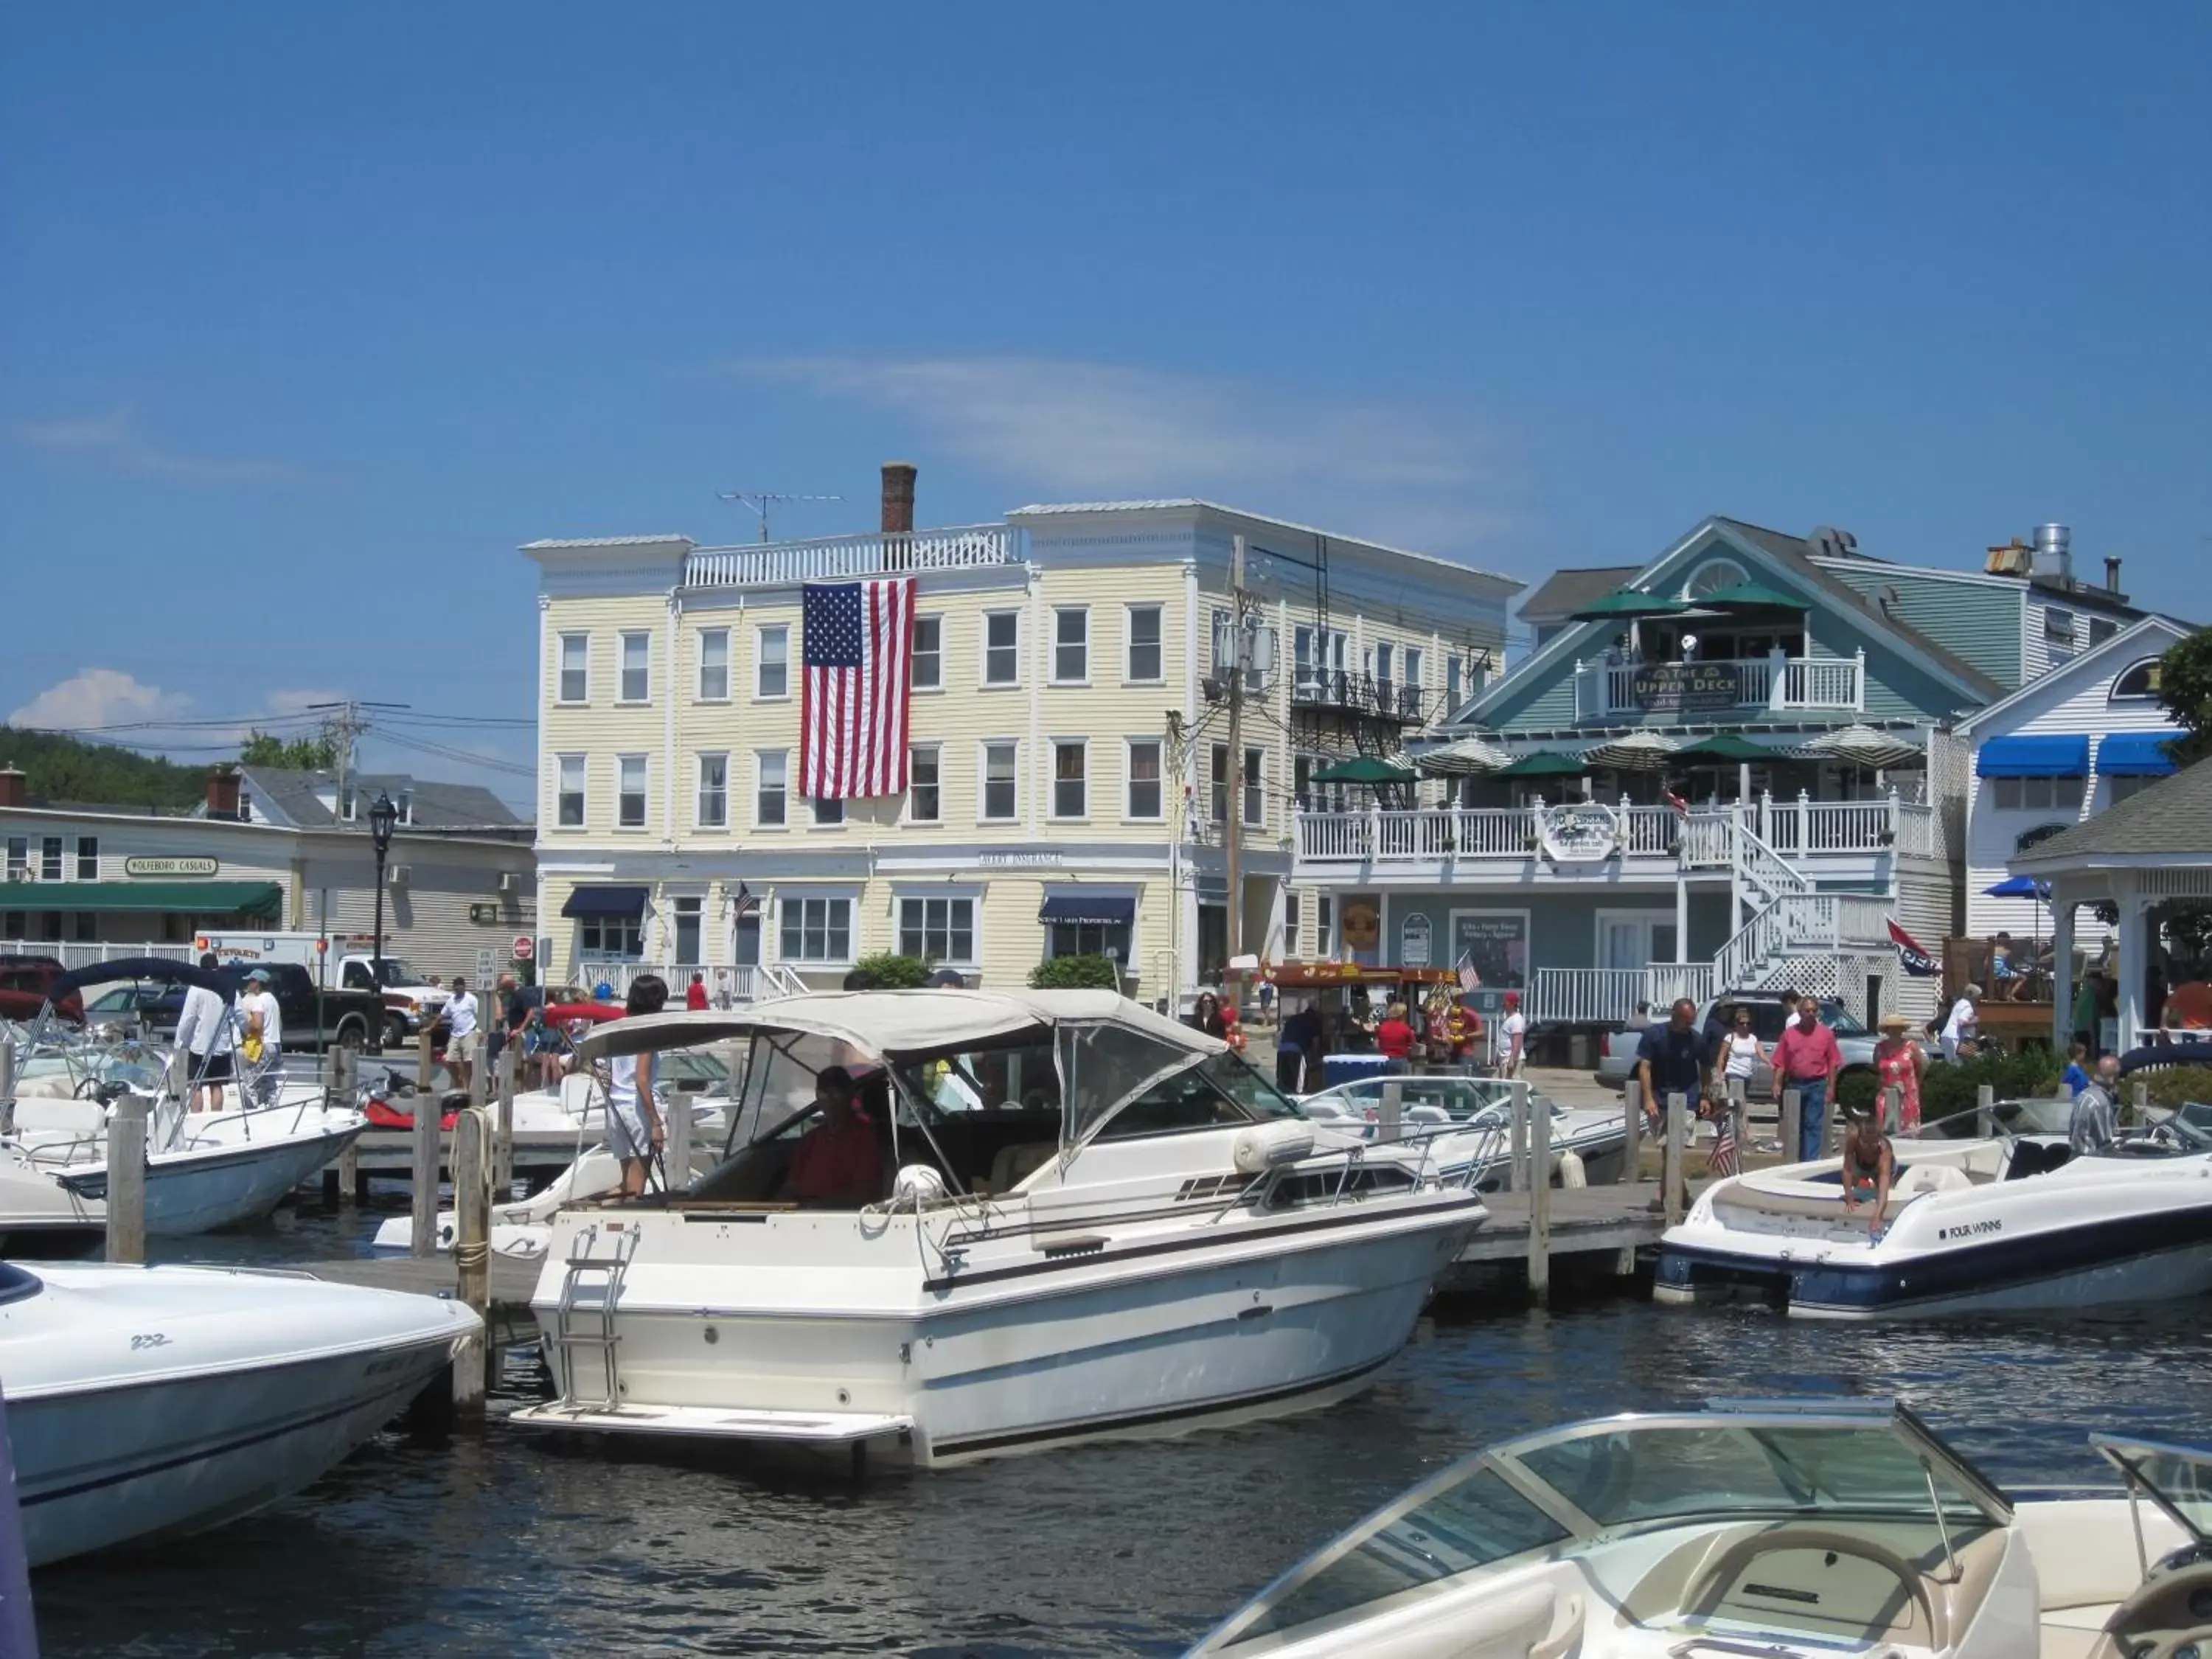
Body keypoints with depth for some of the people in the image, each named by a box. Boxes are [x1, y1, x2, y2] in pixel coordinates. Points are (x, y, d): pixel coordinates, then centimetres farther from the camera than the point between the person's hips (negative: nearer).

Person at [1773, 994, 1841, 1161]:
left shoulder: (1826, 1034, 3)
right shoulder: (1789, 1034, 7)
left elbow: (1833, 1063, 1)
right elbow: (1780, 1063, 5)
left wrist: (1831, 1087, -5)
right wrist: (1777, 1084, -3)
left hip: (1817, 1086, -3)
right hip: (1794, 1084, 3)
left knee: (1813, 1125, -6)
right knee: (1797, 1125, 10)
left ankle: (1811, 1160, -8)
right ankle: (1799, 1159, 20)